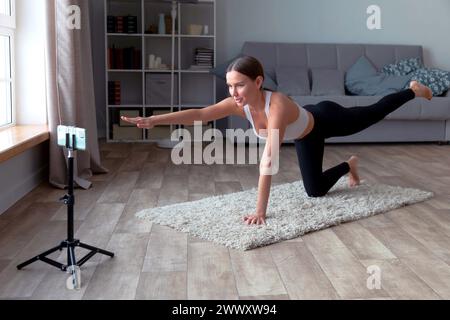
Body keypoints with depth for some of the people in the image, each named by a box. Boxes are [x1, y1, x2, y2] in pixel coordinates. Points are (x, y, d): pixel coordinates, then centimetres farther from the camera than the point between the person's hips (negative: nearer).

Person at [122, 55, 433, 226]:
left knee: (374, 114, 22)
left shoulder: (278, 104, -48)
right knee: (315, 191, 14)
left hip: (326, 120, -5)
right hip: (306, 134, 6)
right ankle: (349, 166, 46)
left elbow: (269, 160, -54)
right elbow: (199, 113, -38)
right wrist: (154, 120, -50)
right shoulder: (239, 104, -29)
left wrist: (261, 210, -57)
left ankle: (413, 90, 53)